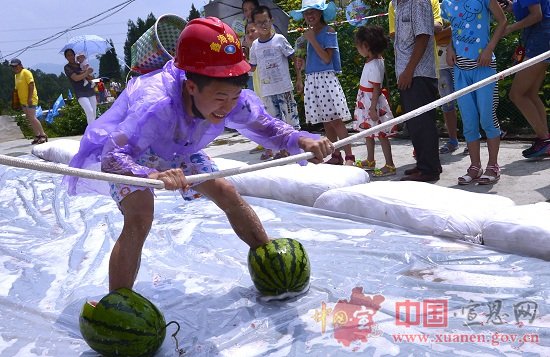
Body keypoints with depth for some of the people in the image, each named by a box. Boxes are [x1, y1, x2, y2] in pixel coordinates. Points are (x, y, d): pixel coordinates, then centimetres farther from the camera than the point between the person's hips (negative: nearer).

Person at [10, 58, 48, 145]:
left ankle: (43, 135, -7)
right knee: (30, 119, 8)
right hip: (23, 101, 9)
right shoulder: (16, 75, 16)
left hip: (30, 100, -9)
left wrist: (30, 98, -24)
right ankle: (37, 136, 13)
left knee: (32, 118, -13)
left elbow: (31, 84, -18)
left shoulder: (25, 72, -10)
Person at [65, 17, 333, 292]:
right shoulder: (155, 105, -47)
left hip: (177, 151, 6)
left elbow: (265, 126, -18)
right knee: (139, 216, -29)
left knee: (227, 194, 2)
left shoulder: (233, 100, -30)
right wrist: (152, 175, -73)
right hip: (127, 152, -5)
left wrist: (300, 140, -39)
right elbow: (112, 158, -51)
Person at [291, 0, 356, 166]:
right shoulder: (308, 33, 14)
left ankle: (349, 157, -8)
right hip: (311, 80, 6)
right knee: (326, 122, 8)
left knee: (336, 120, -10)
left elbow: (327, 59, -13)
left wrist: (312, 40, -13)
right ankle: (336, 156, 16)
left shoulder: (329, 32, -4)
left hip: (327, 79, -6)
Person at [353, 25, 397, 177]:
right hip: (366, 102, 10)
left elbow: (376, 88, -23)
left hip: (373, 102, -10)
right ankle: (370, 161, 33)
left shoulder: (374, 65, -21)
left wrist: (373, 108, -23)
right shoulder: (372, 61, 8)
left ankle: (390, 165, 3)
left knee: (381, 134, -4)